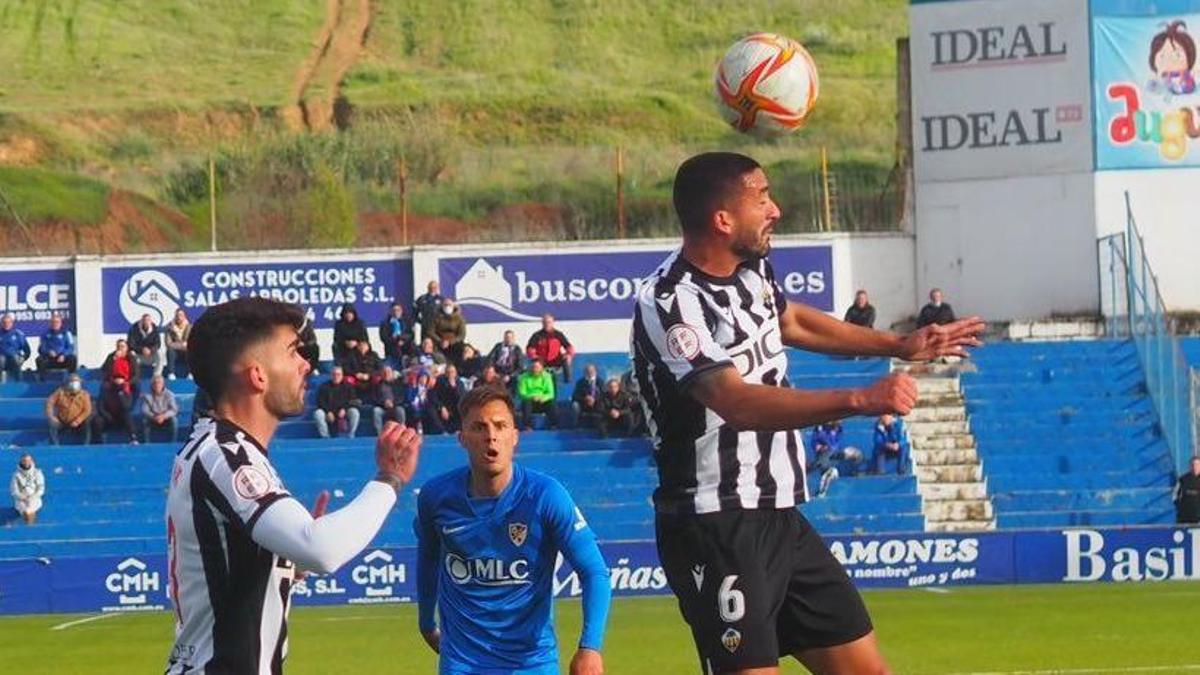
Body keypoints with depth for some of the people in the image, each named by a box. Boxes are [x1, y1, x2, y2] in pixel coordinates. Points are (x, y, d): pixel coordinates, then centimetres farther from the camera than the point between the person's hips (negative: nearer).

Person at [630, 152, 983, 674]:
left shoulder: (751, 270, 8)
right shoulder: (669, 303, -20)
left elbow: (791, 320, 32)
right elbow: (738, 404, -34)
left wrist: (900, 346, 37)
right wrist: (860, 400, -40)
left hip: (779, 519, 9)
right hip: (716, 530, -9)